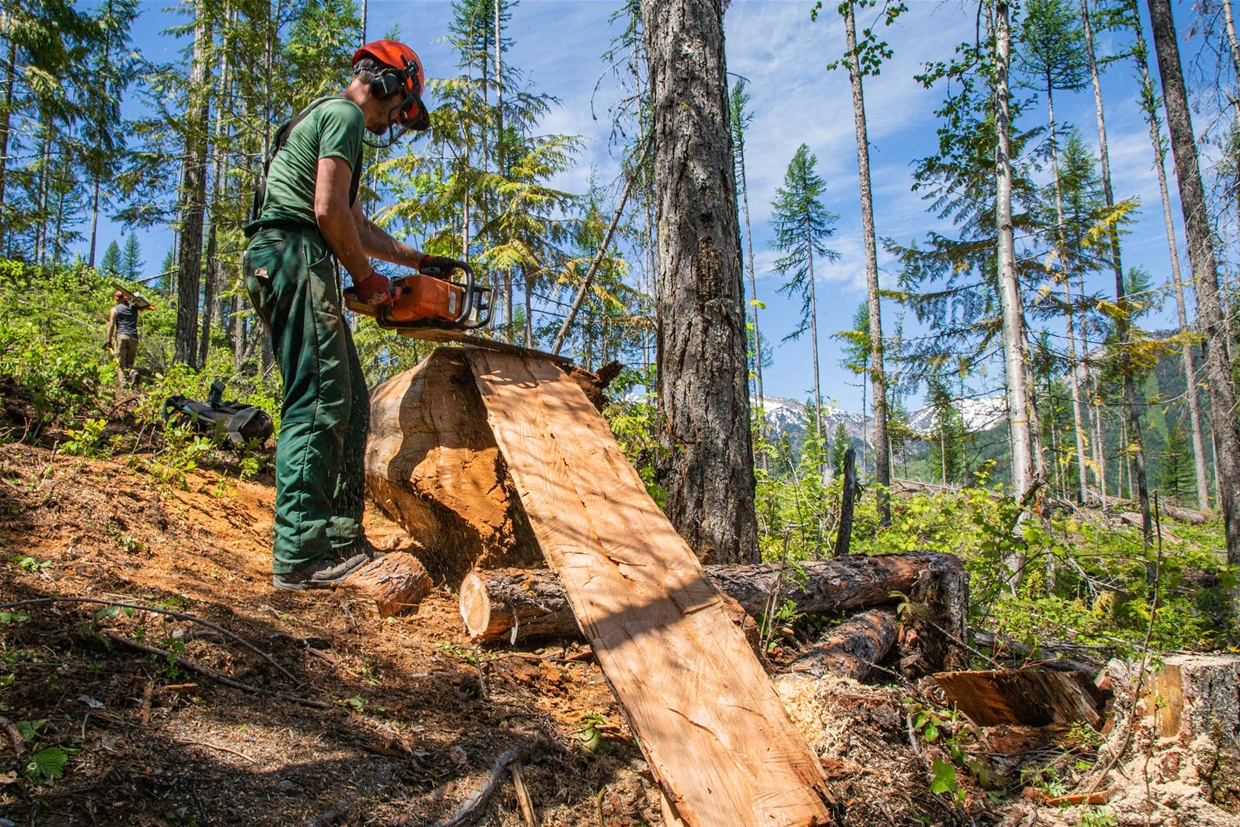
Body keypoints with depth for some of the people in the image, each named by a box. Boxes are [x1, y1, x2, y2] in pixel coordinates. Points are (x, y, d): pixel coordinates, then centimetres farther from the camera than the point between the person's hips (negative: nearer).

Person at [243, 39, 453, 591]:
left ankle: (342, 538, 8)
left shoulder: (324, 120, 31)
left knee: (350, 401, 8)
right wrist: (365, 277, -4)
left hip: (280, 265, 11)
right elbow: (328, 210, -15)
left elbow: (356, 227, 35)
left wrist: (418, 260, 36)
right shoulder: (344, 115, -2)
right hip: (294, 257, -10)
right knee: (320, 400, -15)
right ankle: (299, 555, -18)